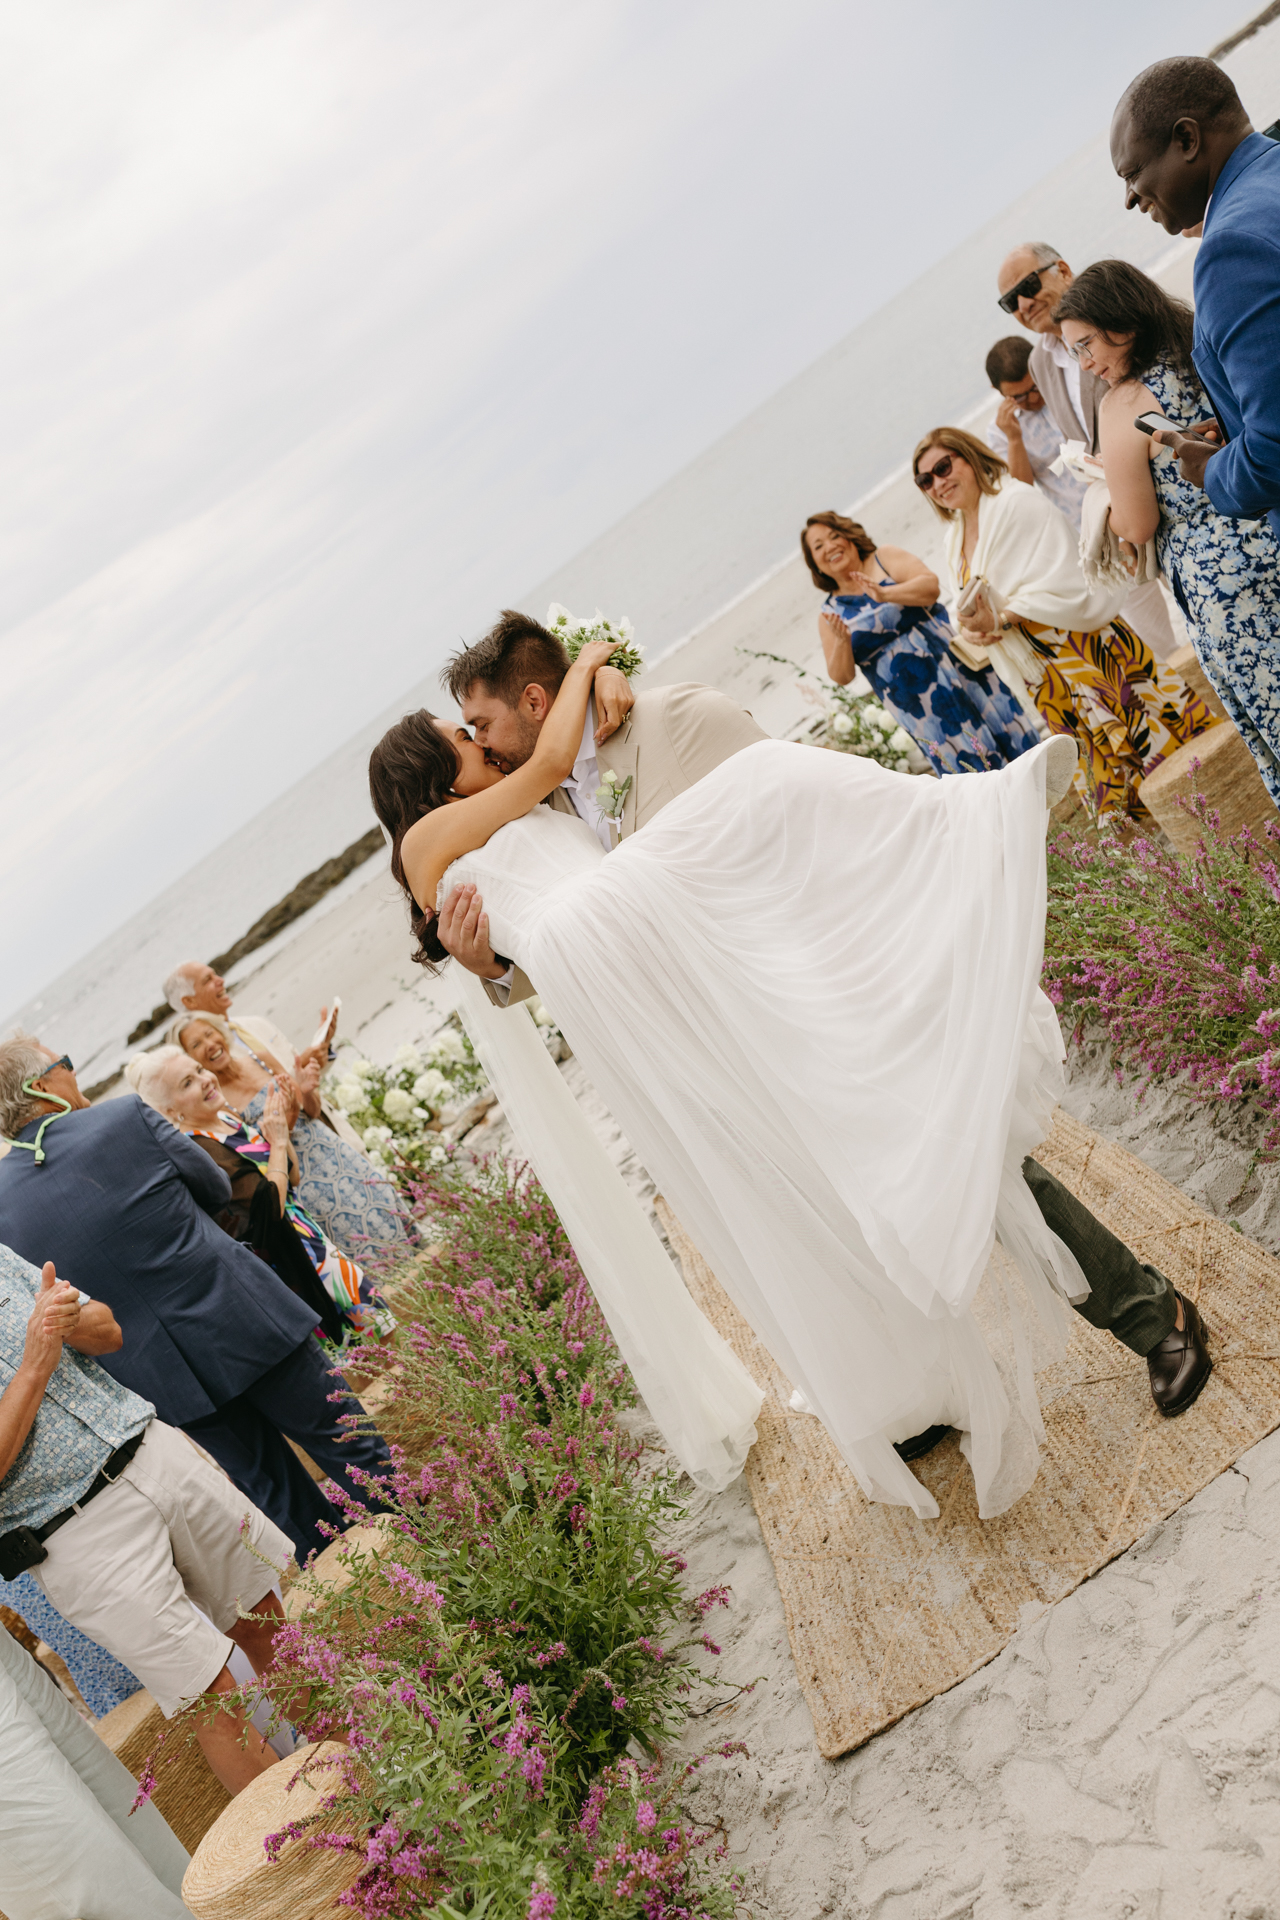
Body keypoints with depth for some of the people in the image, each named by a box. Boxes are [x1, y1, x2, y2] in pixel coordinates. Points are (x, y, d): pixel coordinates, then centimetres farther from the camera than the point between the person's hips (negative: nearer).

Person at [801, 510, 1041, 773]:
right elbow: (842, 676, -2)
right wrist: (841, 642, -22)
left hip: (955, 662, 0)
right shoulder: (830, 613, 5)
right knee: (969, 766, -4)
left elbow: (930, 585, -13)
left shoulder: (885, 558, 4)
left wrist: (885, 594, -29)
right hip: (913, 700, 0)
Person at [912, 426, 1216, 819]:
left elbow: (1061, 583, -21)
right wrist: (972, 628, -6)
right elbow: (967, 606, 17)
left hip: (1084, 649, -8)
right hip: (1043, 678, 8)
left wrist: (1000, 618, -23)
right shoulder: (954, 538, 11)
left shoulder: (1018, 501, -15)